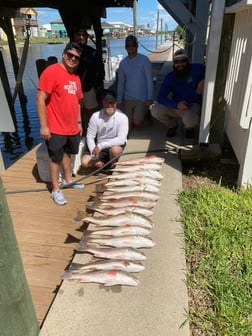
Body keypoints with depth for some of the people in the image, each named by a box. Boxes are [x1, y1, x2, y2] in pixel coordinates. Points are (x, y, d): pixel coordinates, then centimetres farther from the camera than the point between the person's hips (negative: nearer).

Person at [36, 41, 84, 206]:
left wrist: (79, 122, 18)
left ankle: (68, 179, 39)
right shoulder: (51, 72, -13)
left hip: (72, 127, 7)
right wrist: (43, 125, -20)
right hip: (56, 128, -7)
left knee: (67, 153, 21)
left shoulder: (76, 77, 11)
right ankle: (56, 189, 17)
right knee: (56, 158, 4)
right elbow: (40, 99, -17)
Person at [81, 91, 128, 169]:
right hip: (99, 147, 2)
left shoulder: (122, 117, -18)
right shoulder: (96, 116, -12)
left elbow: (121, 139, -26)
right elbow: (90, 137, -7)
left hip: (116, 145, -2)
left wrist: (101, 145, -31)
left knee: (115, 149, -37)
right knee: (85, 162, -19)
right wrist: (94, 156, -19)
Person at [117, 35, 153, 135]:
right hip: (128, 99, 4)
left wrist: (150, 98, -13)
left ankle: (145, 113, 14)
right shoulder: (123, 63, 9)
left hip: (142, 98, -4)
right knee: (128, 127, 1)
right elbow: (121, 83, 12)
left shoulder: (144, 60, -3)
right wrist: (119, 101, 7)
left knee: (137, 122, -20)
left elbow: (149, 80, -6)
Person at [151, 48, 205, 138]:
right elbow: (160, 97, -17)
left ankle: (189, 126, 4)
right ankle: (172, 125, 9)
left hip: (192, 105, -3)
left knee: (189, 120, -38)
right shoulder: (169, 77, -7)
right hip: (175, 106, 3)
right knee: (155, 110, -23)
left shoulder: (196, 69, -11)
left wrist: (204, 81, -18)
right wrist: (176, 105, -34)